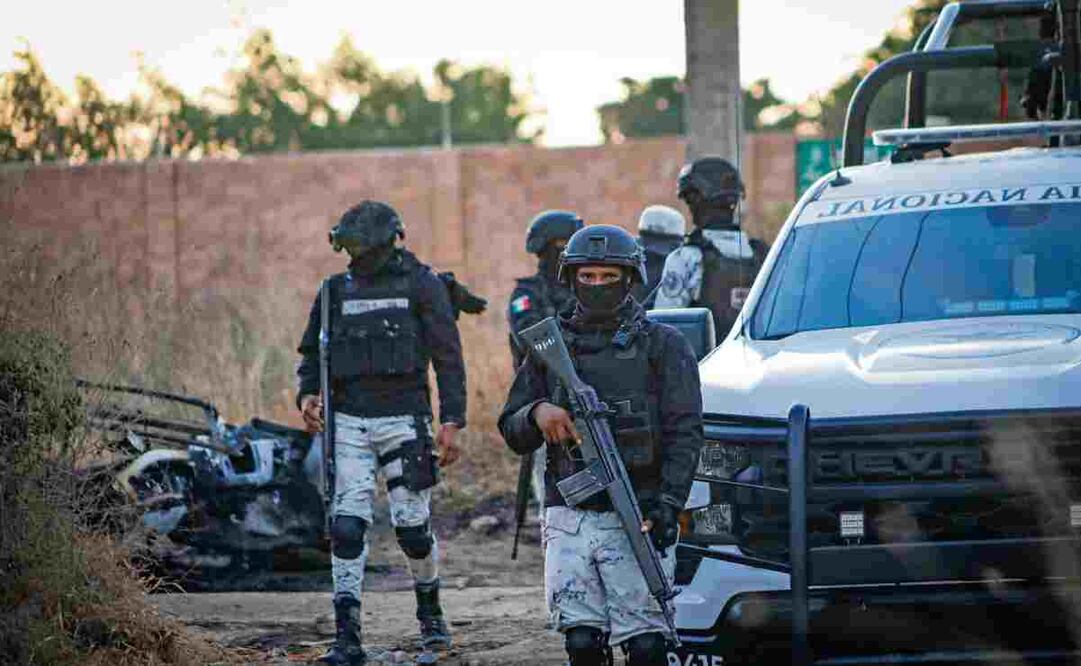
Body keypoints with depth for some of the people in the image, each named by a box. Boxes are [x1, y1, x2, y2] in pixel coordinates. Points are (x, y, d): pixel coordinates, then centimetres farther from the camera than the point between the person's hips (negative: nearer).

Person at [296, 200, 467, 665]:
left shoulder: (422, 286, 0)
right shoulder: (338, 291, 11)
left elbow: (448, 356, -1)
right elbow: (313, 351, 18)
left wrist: (452, 421, -7)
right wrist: (307, 394, -2)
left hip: (403, 420, -3)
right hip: (349, 421, 3)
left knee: (413, 524, 1)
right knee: (347, 526, -8)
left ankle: (430, 610, 28)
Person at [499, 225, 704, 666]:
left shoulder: (662, 345, 6)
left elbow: (684, 434, -1)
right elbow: (512, 434, 16)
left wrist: (668, 502, -14)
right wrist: (537, 414, -7)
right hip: (569, 520, 3)